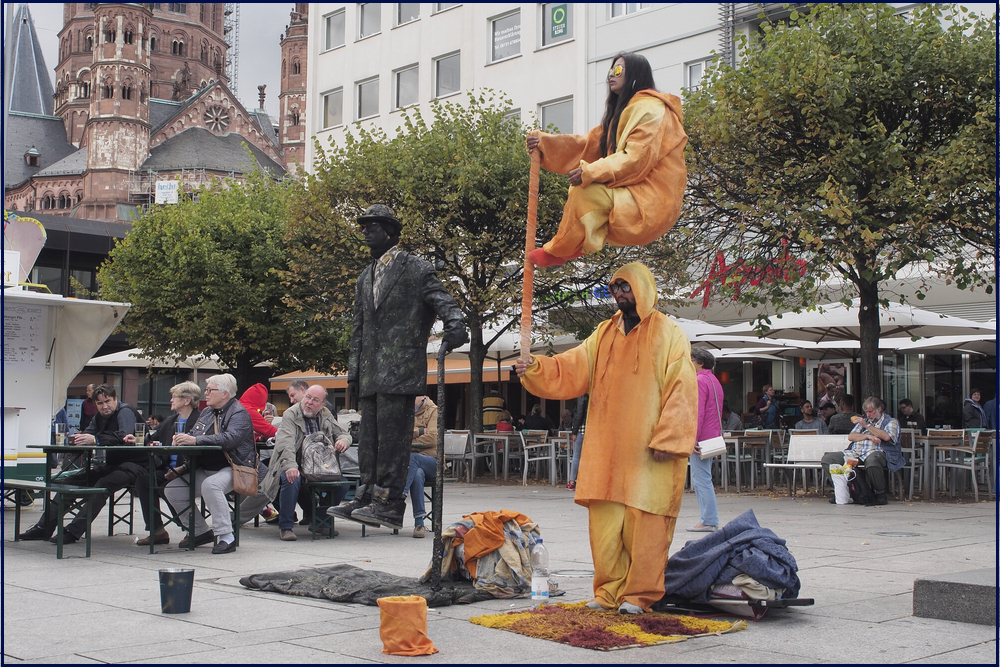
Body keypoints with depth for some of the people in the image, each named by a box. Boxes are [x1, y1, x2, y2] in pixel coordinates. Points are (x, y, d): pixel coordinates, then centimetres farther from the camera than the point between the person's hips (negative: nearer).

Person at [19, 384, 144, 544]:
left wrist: (95, 440, -38)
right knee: (69, 481, 4)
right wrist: (76, 439, -19)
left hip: (132, 465, -9)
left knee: (103, 484, -34)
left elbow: (124, 436, -30)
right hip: (110, 465, 9)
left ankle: (73, 531, -35)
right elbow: (88, 434, 4)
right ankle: (44, 527, 3)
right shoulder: (100, 416, 15)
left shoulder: (125, 411, -12)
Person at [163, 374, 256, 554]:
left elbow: (230, 438, -27)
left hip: (232, 468, -9)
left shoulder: (239, 412, -10)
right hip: (204, 470, 9)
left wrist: (195, 440, -32)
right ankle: (200, 531, 11)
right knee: (172, 489, -1)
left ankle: (226, 537, -30)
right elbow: (193, 434, 15)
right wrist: (181, 439, -11)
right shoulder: (206, 412, 17)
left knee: (210, 485, -37)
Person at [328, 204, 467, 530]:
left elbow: (443, 301, -9)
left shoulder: (415, 268, 1)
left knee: (392, 436, -9)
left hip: (400, 369, -7)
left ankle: (389, 505, -7)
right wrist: (353, 372, 17)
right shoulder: (366, 278, 22)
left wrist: (455, 326, -30)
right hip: (372, 374, 7)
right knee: (370, 437, 9)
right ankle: (366, 498, 14)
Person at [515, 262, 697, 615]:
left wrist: (667, 439, -14)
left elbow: (681, 390, -6)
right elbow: (569, 369, 9)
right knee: (605, 522, 5)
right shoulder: (604, 334, 16)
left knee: (644, 523, -3)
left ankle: (639, 594, 7)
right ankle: (609, 591, 15)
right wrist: (535, 367, -10)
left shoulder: (668, 335, 0)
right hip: (606, 448, 5)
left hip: (648, 450, -5)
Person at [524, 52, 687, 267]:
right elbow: (591, 143, 14)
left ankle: (560, 251, -7)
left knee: (587, 191, -24)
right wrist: (545, 142, 5)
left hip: (652, 200, -11)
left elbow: (637, 159, -23)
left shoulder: (650, 109, -11)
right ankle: (574, 247, -4)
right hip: (634, 194, 11)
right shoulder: (623, 110, 22)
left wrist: (590, 172, -28)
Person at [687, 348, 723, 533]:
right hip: (712, 437, 10)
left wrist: (692, 438, -21)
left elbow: (698, 412, -19)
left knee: (701, 480, -8)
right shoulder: (715, 381, 20)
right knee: (702, 480, 14)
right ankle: (709, 519, 15)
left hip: (701, 438, -10)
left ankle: (709, 521, -8)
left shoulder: (700, 381, -11)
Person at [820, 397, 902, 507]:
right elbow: (850, 437, 15)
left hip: (876, 452, -6)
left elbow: (887, 437, -11)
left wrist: (867, 426, -4)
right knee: (827, 459, -9)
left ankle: (881, 496, -27)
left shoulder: (891, 422, 12)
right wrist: (868, 436, -3)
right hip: (856, 452, 6)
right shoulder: (864, 421, 29)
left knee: (871, 460, -45)